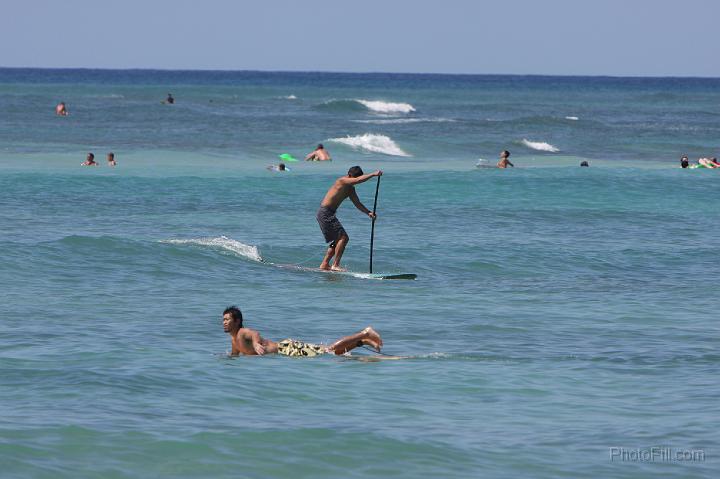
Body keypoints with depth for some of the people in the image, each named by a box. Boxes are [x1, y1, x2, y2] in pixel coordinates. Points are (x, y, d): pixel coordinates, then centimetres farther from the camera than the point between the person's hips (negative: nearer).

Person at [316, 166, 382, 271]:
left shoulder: (350, 189, 16)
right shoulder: (342, 181, -13)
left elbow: (357, 203, 12)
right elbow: (358, 180, -29)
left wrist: (368, 212, -3)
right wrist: (373, 174, -27)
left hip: (328, 214, 10)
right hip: (325, 213, -10)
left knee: (338, 240, 16)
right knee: (343, 238, -13)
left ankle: (324, 264, 20)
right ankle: (335, 265, -13)